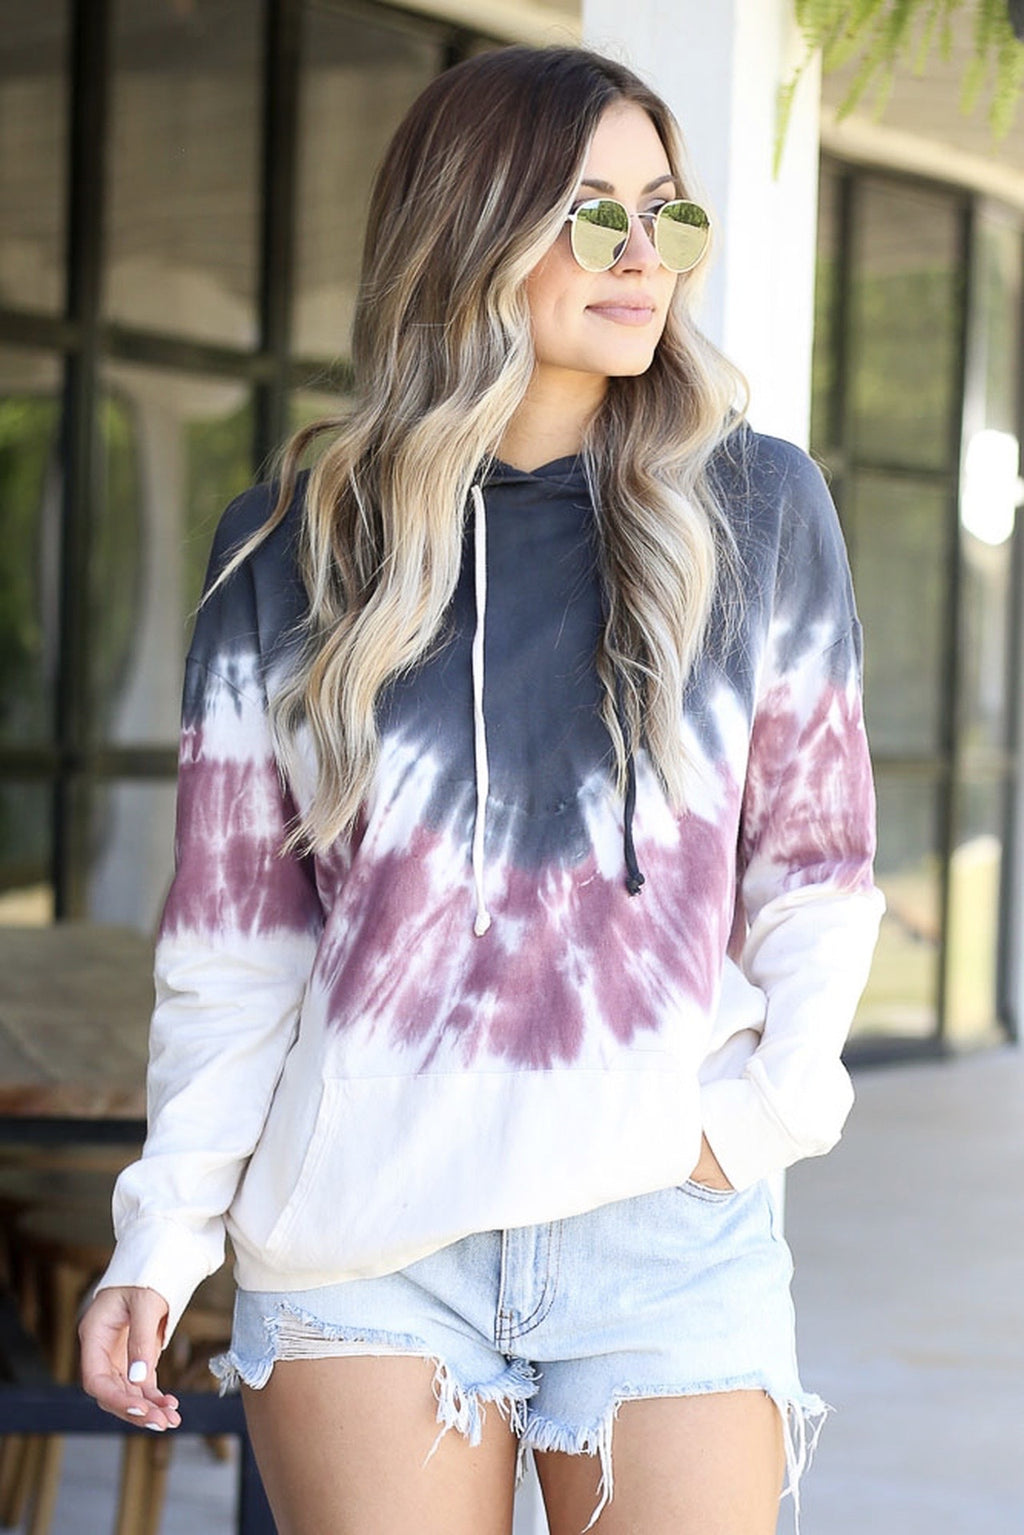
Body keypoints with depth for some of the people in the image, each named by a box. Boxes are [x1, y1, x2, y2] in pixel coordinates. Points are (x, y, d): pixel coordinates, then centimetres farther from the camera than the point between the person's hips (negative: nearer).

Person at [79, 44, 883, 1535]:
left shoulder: (758, 512, 3)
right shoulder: (290, 550, 3)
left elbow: (814, 863, 9)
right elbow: (234, 924, 6)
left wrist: (768, 1107, -6)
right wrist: (164, 1231, 0)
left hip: (668, 1228, 0)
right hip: (355, 1229, 0)